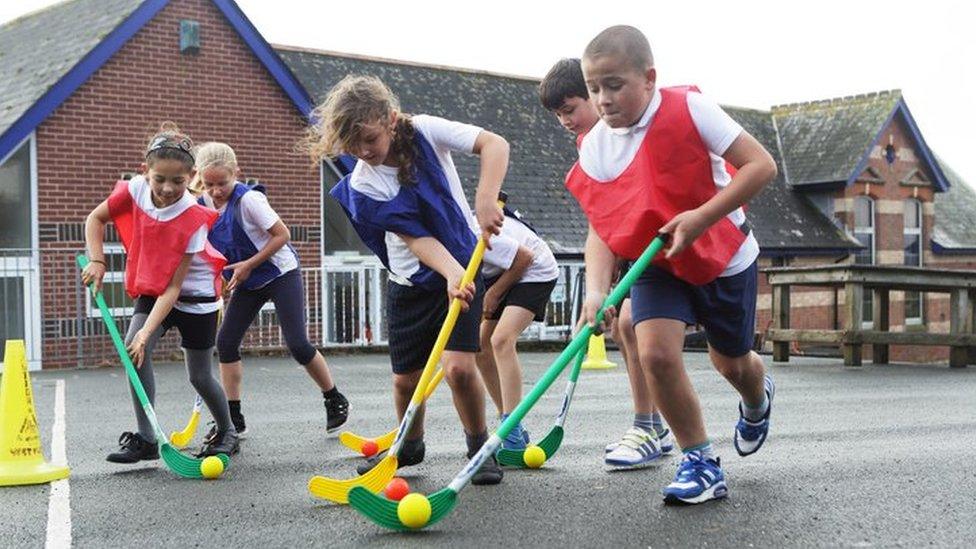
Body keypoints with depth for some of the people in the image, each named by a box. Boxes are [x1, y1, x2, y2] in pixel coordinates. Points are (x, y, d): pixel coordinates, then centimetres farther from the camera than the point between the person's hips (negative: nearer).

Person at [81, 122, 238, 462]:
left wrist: (147, 332, -35)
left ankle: (227, 432, 31)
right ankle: (146, 440, -14)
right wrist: (97, 261, -14)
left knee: (199, 376, 4)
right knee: (134, 351, -21)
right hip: (151, 291, 4)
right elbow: (96, 219, 1)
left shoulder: (193, 219, -28)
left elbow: (173, 287, -28)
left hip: (194, 297, -4)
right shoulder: (135, 190, -18)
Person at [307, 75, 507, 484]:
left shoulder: (424, 131, -13)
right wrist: (452, 274, -37)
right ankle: (409, 445, 36)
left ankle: (480, 447, 6)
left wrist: (486, 200, -36)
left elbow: (495, 144, -22)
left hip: (463, 269, -2)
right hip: (411, 283, 2)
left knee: (458, 366, -17)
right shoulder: (361, 186, -14)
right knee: (406, 378, 6)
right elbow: (417, 238, -21)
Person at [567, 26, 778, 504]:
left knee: (730, 360, 13)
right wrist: (596, 288, -27)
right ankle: (700, 463, -2)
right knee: (655, 352, -20)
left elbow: (760, 164, -22)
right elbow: (601, 228, -10)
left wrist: (701, 217, -31)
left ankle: (757, 399, 53)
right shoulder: (594, 148, -10)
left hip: (723, 256, -2)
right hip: (656, 264, 2)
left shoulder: (689, 109, -22)